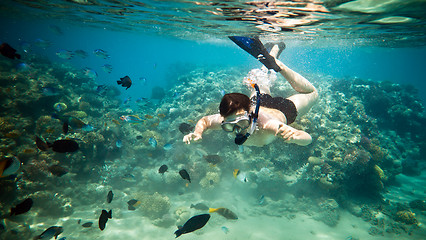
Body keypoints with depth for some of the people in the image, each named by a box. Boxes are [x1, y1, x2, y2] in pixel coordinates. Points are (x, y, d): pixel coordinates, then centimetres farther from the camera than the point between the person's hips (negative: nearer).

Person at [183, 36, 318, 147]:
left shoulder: (266, 125, -49)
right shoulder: (224, 120, -38)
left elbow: (308, 139, -45)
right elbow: (204, 120, -16)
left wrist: (294, 136, -68)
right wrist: (197, 133, -38)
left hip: (281, 110, -2)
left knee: (312, 94, 24)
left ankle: (276, 64, 18)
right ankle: (275, 50, 50)